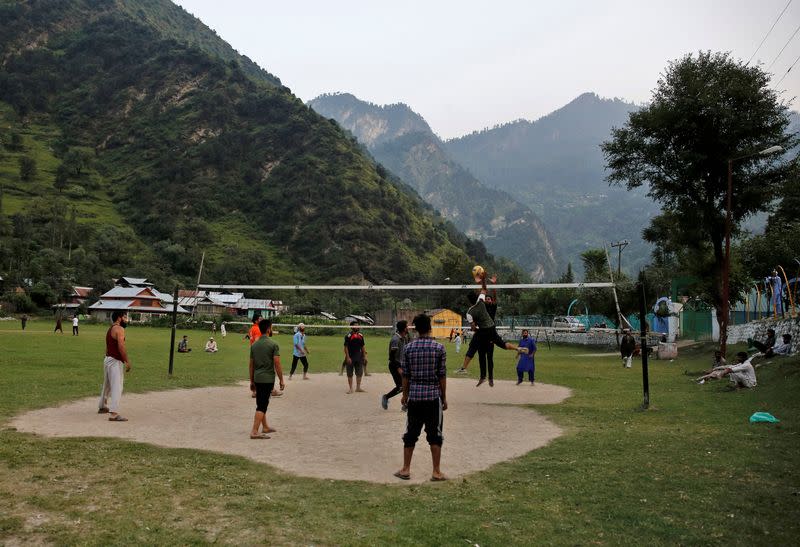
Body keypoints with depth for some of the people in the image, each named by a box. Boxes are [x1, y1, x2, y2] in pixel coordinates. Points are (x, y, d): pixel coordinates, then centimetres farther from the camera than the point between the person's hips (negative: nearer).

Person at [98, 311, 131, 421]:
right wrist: (127, 361, -19)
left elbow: (108, 346, 18)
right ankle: (114, 413, -18)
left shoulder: (110, 329, 17)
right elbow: (121, 346, -22)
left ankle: (102, 407, 39)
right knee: (117, 387, -12)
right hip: (115, 361, -10)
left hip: (108, 359, 10)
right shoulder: (119, 329, -12)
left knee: (107, 385, 24)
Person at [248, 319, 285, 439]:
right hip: (268, 379, -6)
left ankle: (265, 427, 30)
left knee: (261, 404, 18)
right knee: (262, 406, -4)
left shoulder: (254, 344, 7)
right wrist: (281, 380, -6)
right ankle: (254, 432, -6)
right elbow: (277, 364, -14)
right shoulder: (273, 344, -11)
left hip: (257, 378, 6)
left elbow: (251, 364, 11)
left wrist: (252, 381, 19)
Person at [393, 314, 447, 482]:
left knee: (410, 434, 11)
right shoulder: (439, 348, -6)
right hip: (433, 396, -2)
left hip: (414, 396, 2)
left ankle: (405, 469, 18)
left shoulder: (408, 348, -1)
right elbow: (442, 375, -4)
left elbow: (405, 375, 3)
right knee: (435, 435, 7)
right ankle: (436, 472, 11)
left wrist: (405, 394, 15)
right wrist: (444, 398, 5)